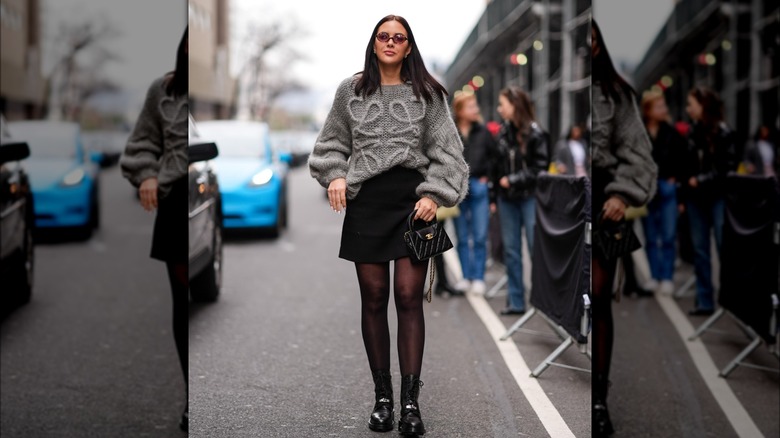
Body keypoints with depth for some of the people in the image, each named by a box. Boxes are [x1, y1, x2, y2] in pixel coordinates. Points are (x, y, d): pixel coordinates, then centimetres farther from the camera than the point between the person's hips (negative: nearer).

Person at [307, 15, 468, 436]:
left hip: (412, 200, -1)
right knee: (373, 298, 4)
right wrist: (335, 175, -2)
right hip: (365, 201, 2)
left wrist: (434, 195, -8)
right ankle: (382, 397, 14)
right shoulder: (351, 90, 9)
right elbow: (332, 142, 16)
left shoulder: (426, 93, 6)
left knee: (409, 298, -4)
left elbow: (446, 149, 4)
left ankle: (410, 401, 1)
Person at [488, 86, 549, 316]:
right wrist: (493, 197, 9)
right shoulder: (503, 131, 7)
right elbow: (495, 165, 10)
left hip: (529, 198, -6)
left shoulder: (535, 133, -9)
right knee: (511, 250, 8)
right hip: (507, 199, 6)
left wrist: (513, 180, -13)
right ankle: (516, 301, 15)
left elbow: (540, 167, -11)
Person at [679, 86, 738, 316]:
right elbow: (688, 166, 10)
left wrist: (702, 180, -13)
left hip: (717, 197, -6)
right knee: (699, 250, 7)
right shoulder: (693, 131, 8)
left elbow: (728, 167, -11)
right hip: (695, 198, 6)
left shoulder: (722, 132, -7)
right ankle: (705, 301, 12)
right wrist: (684, 196, 7)